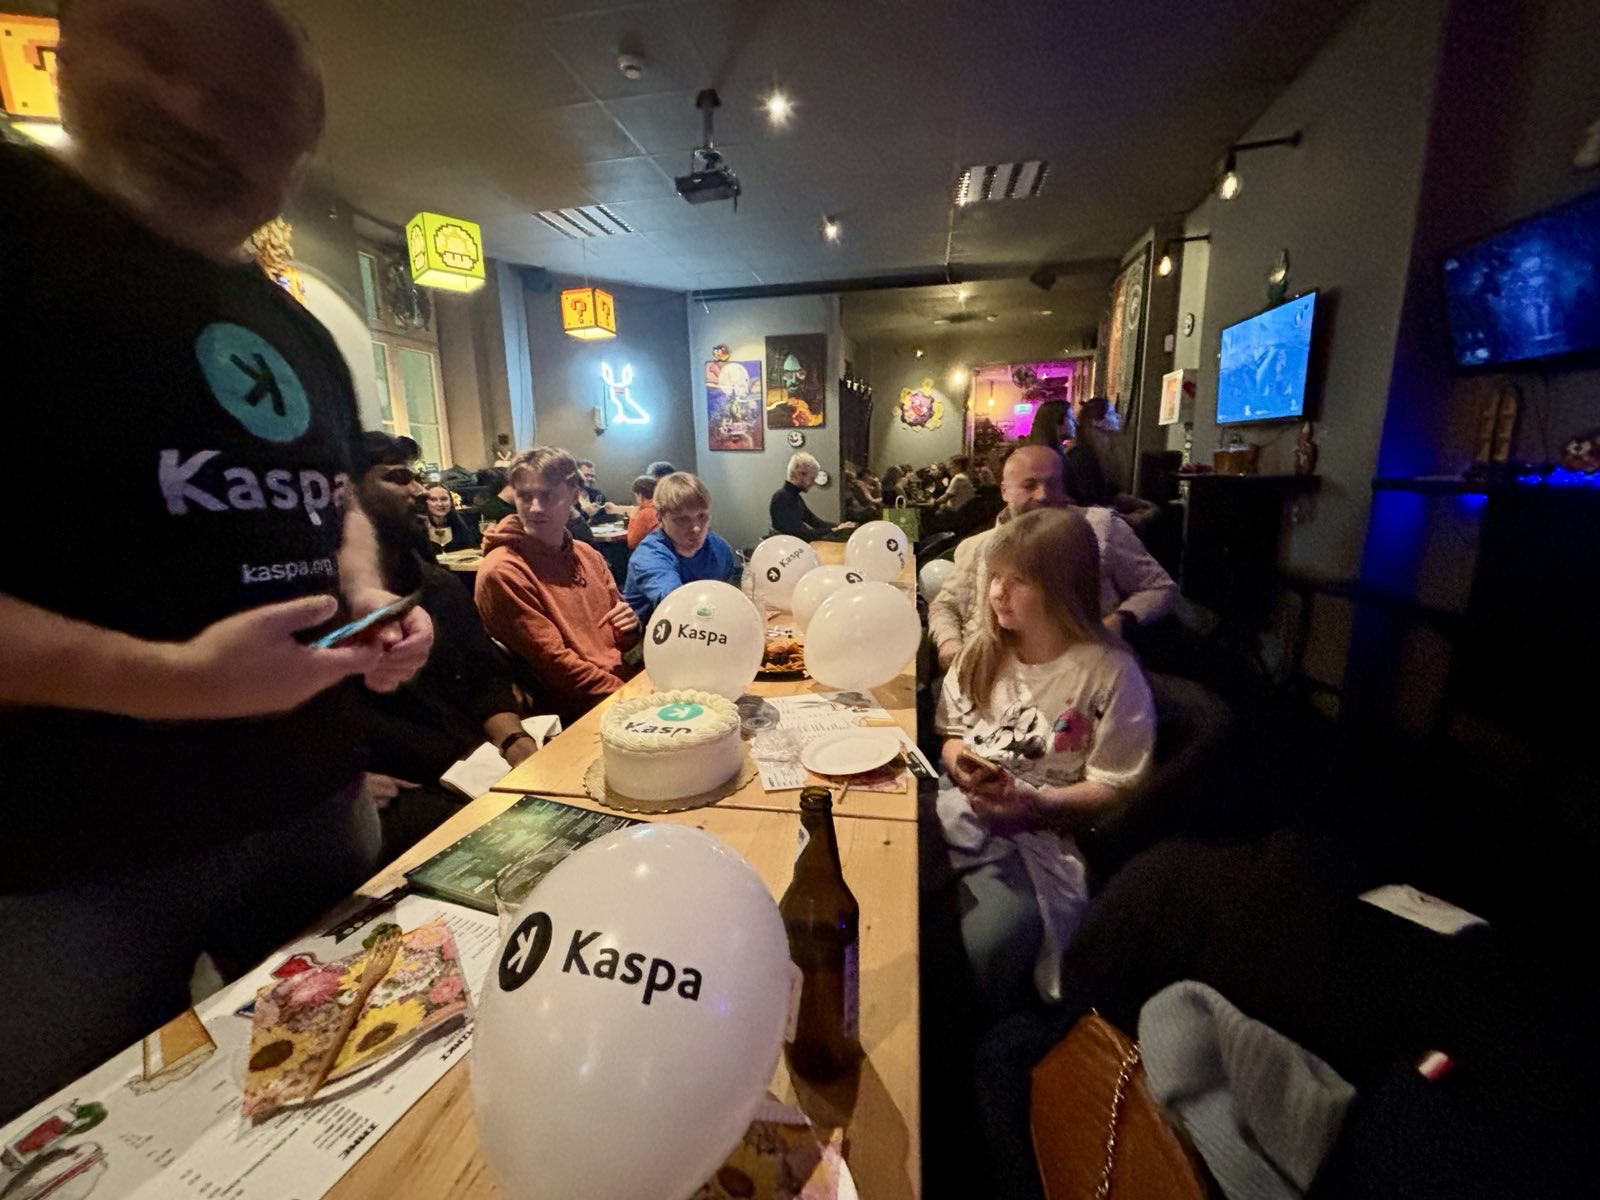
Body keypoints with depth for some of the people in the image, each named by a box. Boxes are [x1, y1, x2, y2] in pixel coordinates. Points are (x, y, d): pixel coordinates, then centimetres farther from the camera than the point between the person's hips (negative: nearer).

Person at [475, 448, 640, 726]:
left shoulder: (588, 556, 10)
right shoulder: (502, 572, -11)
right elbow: (553, 662, -14)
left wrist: (628, 627, -3)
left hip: (622, 685, 7)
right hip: (575, 715, -7)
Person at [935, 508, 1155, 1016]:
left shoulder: (1110, 673, -8)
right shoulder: (983, 652, 8)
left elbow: (1115, 788, -5)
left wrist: (1034, 802, -19)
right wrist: (962, 763, -4)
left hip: (1040, 833, -4)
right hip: (963, 810, 5)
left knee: (982, 942, -30)